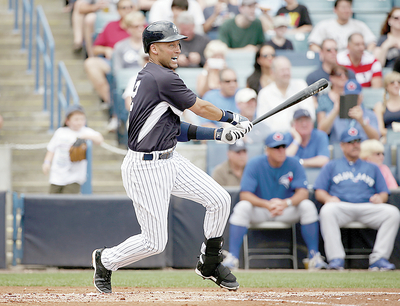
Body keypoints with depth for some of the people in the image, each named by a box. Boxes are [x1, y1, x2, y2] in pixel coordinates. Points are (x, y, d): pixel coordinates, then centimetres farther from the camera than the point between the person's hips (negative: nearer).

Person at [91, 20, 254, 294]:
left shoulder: (148, 77, 12)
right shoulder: (163, 79, -20)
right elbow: (201, 108, -9)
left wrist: (218, 134, 10)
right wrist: (233, 118, 8)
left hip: (169, 159, 10)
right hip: (146, 169, -10)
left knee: (220, 199, 4)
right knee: (155, 242, -4)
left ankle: (209, 264, 20)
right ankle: (105, 259, 22)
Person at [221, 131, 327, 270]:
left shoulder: (293, 164, -8)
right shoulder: (254, 164, -12)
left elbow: (303, 192, -17)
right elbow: (245, 195, -19)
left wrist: (286, 203, -39)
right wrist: (267, 204, -37)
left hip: (287, 210, 1)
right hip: (260, 211, -1)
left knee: (307, 206, -25)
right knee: (242, 207, -31)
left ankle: (314, 257, -22)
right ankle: (232, 257, -31)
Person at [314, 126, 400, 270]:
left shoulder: (372, 168, 30)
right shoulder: (331, 166, 24)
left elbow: (384, 193, 22)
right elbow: (319, 192, 13)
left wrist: (380, 198, -4)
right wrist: (329, 198, -11)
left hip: (368, 207, 2)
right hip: (341, 207, -2)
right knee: (327, 211, -38)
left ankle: (379, 259, -30)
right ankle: (336, 259, -40)